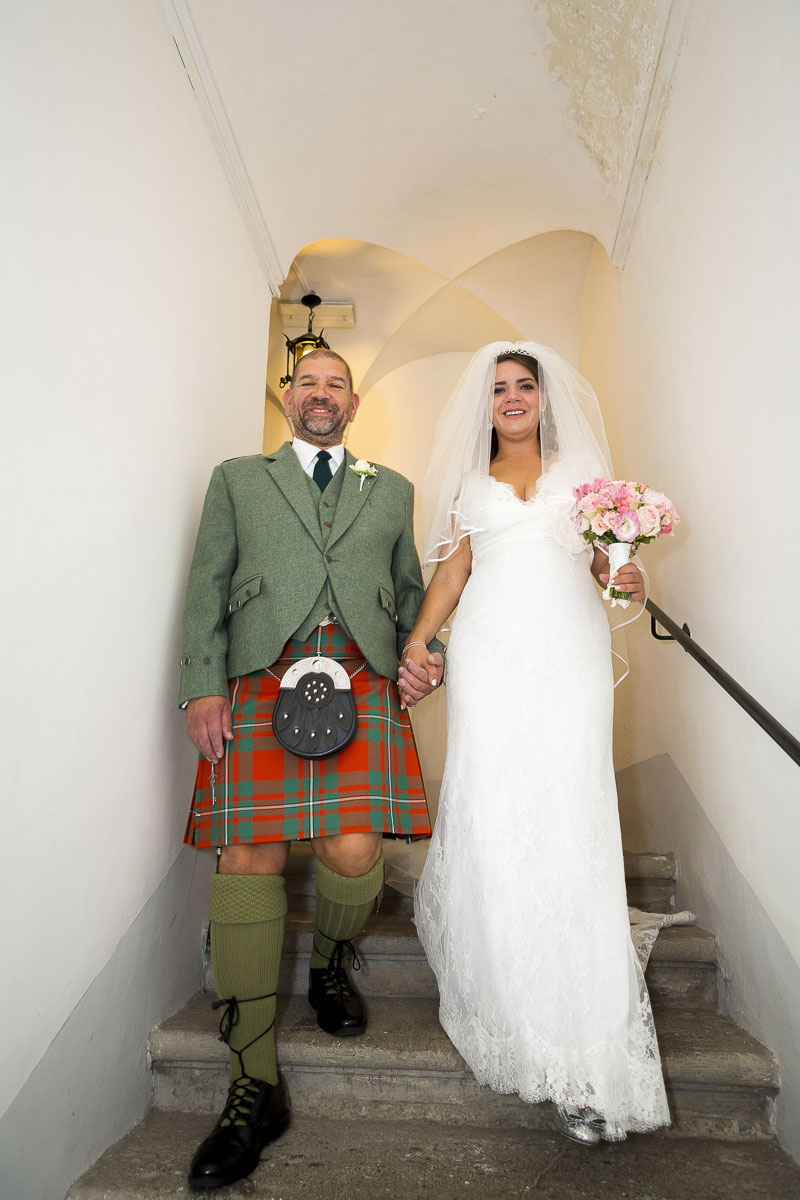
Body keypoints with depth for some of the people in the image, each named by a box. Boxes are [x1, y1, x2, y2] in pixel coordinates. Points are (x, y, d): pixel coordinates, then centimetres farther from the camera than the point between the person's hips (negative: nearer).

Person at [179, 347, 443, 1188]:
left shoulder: (391, 489, 23)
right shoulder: (238, 479, 18)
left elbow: (410, 589, 23)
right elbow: (207, 586, 9)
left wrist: (424, 655, 4)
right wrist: (203, 685, -3)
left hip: (363, 677, 1)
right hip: (260, 676, 0)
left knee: (355, 853, -12)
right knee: (247, 860, -7)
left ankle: (328, 966, 24)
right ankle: (254, 1087, 6)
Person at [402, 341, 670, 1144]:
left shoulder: (582, 469, 17)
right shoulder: (471, 482, 18)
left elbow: (602, 558, 15)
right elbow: (452, 569, 13)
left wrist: (625, 579, -7)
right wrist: (417, 640, 0)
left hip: (569, 655, -1)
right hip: (490, 656, 1)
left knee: (569, 812, -6)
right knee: (491, 810, -2)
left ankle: (583, 1050, 5)